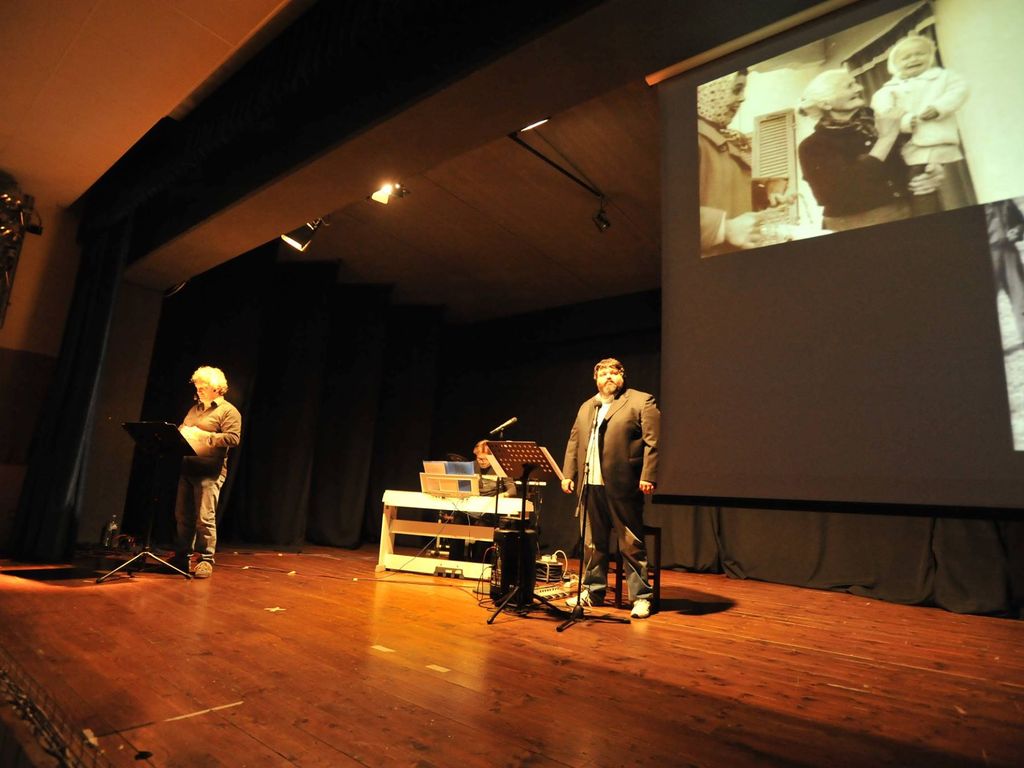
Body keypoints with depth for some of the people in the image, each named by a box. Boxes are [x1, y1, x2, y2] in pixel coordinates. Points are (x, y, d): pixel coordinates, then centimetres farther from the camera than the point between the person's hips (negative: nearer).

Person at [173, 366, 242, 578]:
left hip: (209, 471, -8)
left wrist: (204, 436, -20)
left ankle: (205, 560, 3)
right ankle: (183, 556, 24)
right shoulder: (195, 409, 20)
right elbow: (182, 430, 26)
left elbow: (233, 438, -16)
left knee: (204, 518, -7)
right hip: (187, 468, 8)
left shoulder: (229, 411, -5)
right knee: (183, 515, 12)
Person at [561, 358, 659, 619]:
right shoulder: (586, 407, 18)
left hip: (623, 486, -6)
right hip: (590, 485, 6)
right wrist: (568, 474, 10)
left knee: (631, 544, 2)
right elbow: (574, 443, 18)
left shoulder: (641, 402, -1)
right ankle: (593, 591, 28)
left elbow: (652, 443, -8)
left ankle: (641, 597, 15)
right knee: (593, 543, 14)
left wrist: (648, 477, -16)